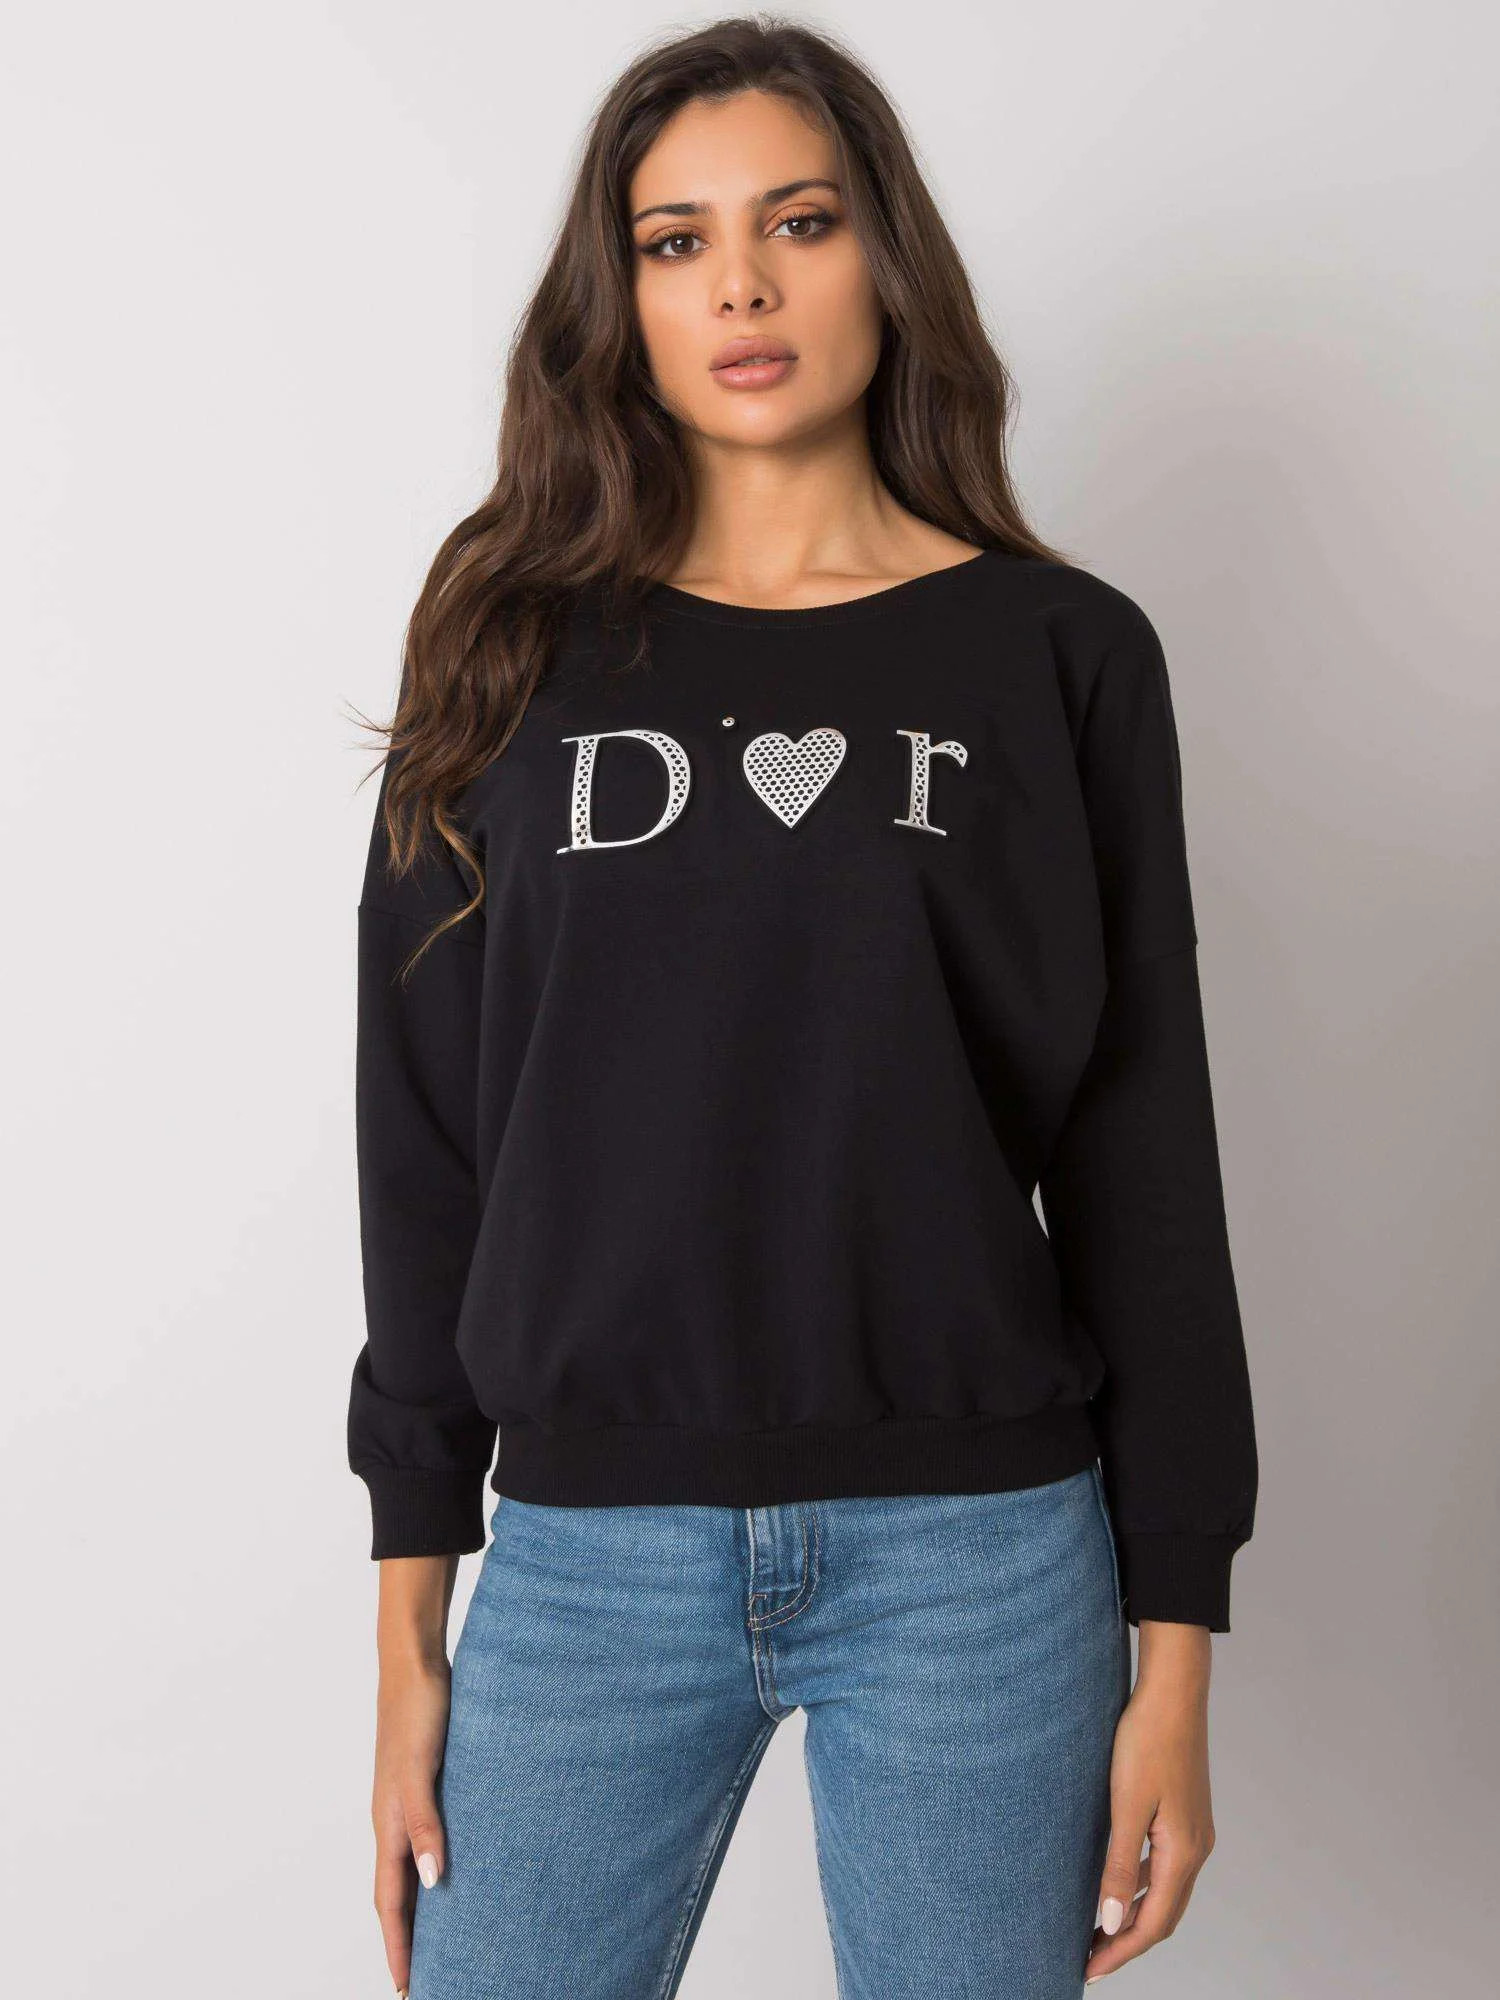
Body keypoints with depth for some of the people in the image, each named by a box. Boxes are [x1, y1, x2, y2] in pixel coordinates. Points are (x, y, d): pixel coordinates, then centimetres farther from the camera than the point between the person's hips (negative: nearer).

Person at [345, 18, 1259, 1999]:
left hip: (975, 1557, 0)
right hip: (588, 1557, 1)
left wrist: (1176, 1641, 0)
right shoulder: (519, 649, 4)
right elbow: (427, 1139, 5)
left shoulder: (1062, 650, 2)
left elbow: (1142, 1149, 2)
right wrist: (411, 1626, 3)